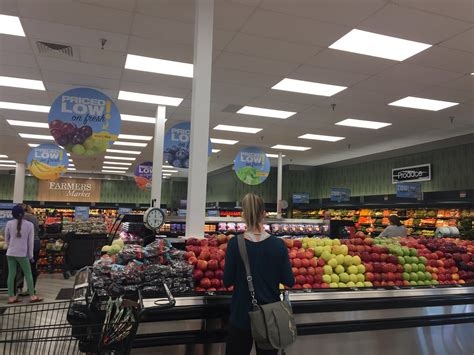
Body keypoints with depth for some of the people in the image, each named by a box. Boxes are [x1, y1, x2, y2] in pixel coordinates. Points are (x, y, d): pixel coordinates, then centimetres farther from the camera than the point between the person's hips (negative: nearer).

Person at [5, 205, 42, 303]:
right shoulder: (29, 225, -6)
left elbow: (6, 239, 7)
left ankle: (11, 297, 12)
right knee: (28, 274, 6)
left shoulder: (9, 223, -2)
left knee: (11, 274, 8)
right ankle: (32, 296, 9)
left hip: (10, 253, 3)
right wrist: (30, 255, 5)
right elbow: (31, 241, -2)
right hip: (22, 253, -3)